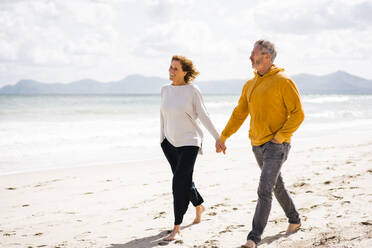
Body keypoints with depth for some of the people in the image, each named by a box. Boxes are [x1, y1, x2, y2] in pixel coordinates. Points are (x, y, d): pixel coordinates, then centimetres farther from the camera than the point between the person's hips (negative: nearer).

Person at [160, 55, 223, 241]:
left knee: (179, 183, -12)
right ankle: (199, 207, 43)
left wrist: (218, 138, -6)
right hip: (170, 142, 5)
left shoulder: (192, 91, -10)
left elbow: (203, 117, -7)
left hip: (189, 143, -5)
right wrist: (162, 139, 15)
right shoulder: (165, 90, 4)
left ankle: (176, 227, -7)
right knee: (184, 182, 16)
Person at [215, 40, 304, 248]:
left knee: (264, 190, -13)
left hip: (276, 145, -7)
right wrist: (223, 137, 13)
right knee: (277, 185, 20)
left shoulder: (283, 81, -10)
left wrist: (280, 136, -18)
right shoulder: (250, 85, 11)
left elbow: (298, 113, -12)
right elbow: (239, 114, 17)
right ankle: (295, 220, 39)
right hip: (258, 145, 8)